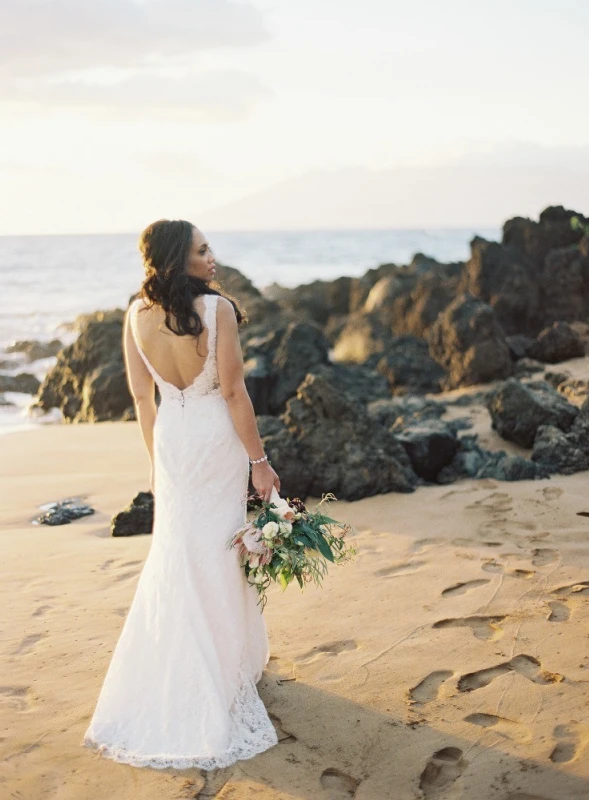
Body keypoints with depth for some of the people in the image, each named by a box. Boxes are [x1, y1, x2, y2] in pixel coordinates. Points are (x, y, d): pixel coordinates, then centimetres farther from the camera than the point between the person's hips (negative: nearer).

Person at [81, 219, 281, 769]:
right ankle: (226, 663, 26)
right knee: (218, 554, 9)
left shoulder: (137, 315, -5)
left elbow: (141, 395, 2)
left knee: (173, 552, 17)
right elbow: (234, 392, -17)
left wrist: (155, 457, 14)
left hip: (170, 437, 4)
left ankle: (166, 676, 30)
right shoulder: (218, 309, -19)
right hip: (217, 438, -4)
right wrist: (259, 460, -8)